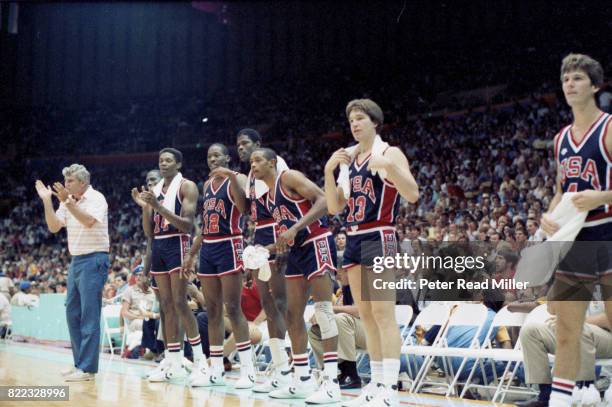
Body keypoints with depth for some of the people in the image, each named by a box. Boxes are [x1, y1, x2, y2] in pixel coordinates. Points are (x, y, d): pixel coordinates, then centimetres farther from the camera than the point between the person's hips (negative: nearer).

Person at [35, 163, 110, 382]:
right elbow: (54, 227, 8)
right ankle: (79, 363, 17)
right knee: (72, 313, 9)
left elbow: (89, 221, -25)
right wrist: (47, 201, -1)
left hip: (93, 260, -8)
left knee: (89, 315, -8)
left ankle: (88, 368, -6)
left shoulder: (96, 198, -9)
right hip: (76, 260, 8)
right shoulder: (68, 202, 13)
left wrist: (68, 202, -31)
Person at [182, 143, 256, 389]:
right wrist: (192, 255, 19)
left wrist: (231, 177, -28)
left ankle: (248, 369, -6)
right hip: (207, 248, 7)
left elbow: (244, 208, -23)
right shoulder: (207, 184, 18)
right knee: (212, 311, 7)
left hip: (229, 247, -7)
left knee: (232, 308, -10)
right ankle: (216, 370, 11)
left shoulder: (236, 179, -4)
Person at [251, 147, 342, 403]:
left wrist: (294, 229, -26)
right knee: (293, 314, 7)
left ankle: (331, 382, -13)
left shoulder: (289, 177, -8)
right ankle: (303, 380, 14)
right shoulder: (268, 196, 18)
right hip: (296, 250, 10)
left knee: (322, 308, -13)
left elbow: (324, 200, -20)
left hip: (317, 243, -10)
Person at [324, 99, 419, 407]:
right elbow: (334, 208, 12)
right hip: (353, 240, 8)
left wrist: (388, 166, -26)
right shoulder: (348, 160, 17)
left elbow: (412, 195, -15)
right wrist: (329, 171, 0)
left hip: (379, 238, -8)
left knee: (383, 314, -12)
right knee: (366, 316, 9)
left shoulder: (390, 154, -3)